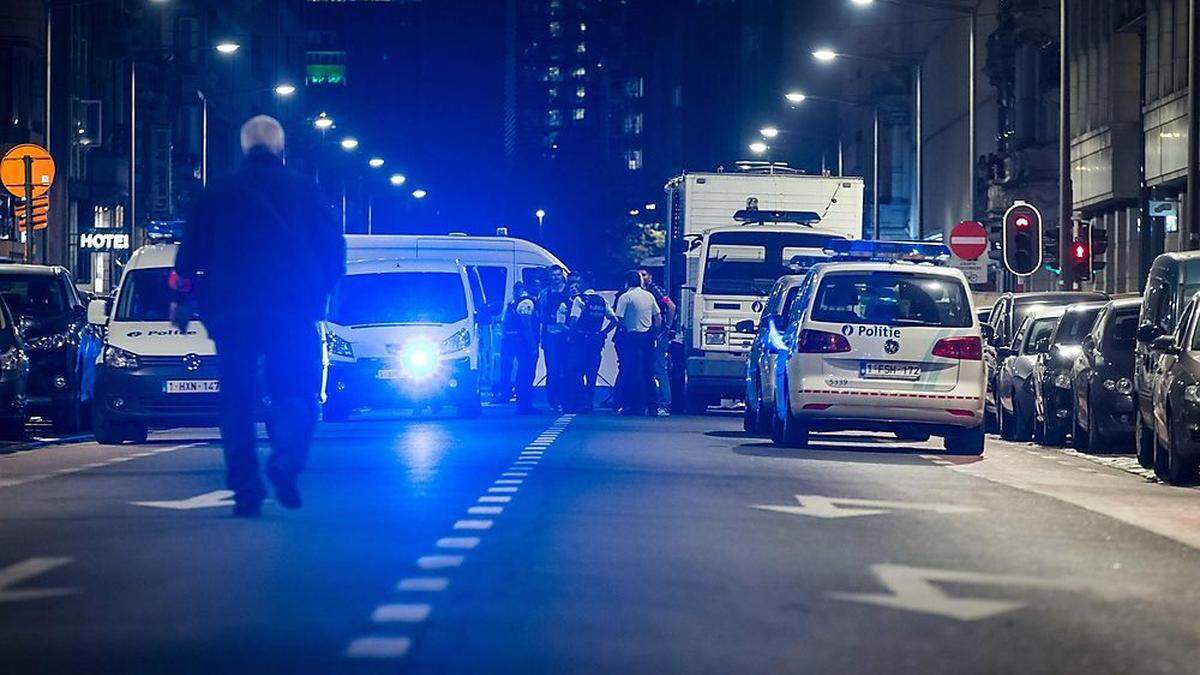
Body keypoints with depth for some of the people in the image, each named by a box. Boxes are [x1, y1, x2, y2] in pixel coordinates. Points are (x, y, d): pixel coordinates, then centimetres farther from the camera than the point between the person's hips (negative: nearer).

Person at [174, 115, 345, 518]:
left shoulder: (217, 193, 6)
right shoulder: (303, 189, 6)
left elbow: (191, 254, 5)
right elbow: (334, 251, 7)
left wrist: (184, 296, 19)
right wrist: (319, 294, 21)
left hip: (231, 313, 1)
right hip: (293, 312, -1)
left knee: (237, 401, 9)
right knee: (297, 394, 6)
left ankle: (245, 488, 1)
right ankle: (285, 462, -21)